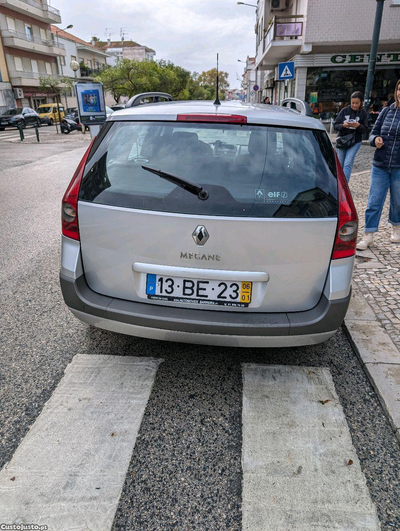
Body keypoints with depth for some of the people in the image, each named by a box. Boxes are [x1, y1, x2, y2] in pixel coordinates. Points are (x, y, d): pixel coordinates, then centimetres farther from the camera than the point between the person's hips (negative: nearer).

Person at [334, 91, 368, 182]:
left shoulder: (363, 113, -1)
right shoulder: (344, 110, -1)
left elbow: (365, 129, -2)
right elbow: (336, 125, -1)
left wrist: (358, 126, -22)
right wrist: (343, 125, -21)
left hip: (355, 142, -2)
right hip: (341, 140, 2)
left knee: (348, 164, -15)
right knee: (340, 165, 8)